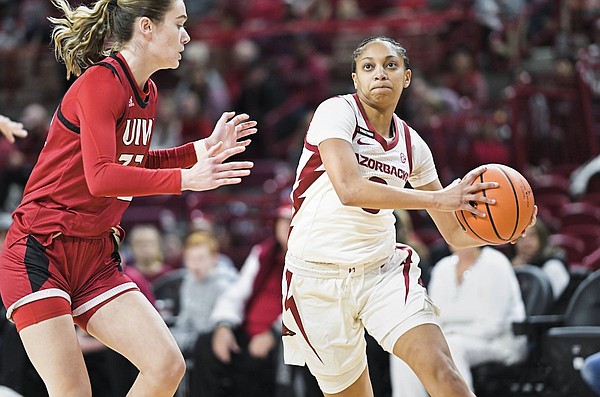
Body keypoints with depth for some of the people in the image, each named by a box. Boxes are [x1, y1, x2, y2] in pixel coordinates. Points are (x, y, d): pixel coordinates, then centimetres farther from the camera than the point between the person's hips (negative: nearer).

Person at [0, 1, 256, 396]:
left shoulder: (146, 93, 10)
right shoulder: (100, 81, -16)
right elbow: (101, 177, -26)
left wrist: (204, 149, 13)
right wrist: (185, 179, -32)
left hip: (96, 258, 8)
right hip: (39, 254, -8)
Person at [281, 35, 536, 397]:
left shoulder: (411, 145, 6)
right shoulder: (337, 112, -9)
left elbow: (455, 234, 12)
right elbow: (349, 189, -27)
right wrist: (438, 198, -28)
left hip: (384, 269, 3)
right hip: (319, 281, -3)